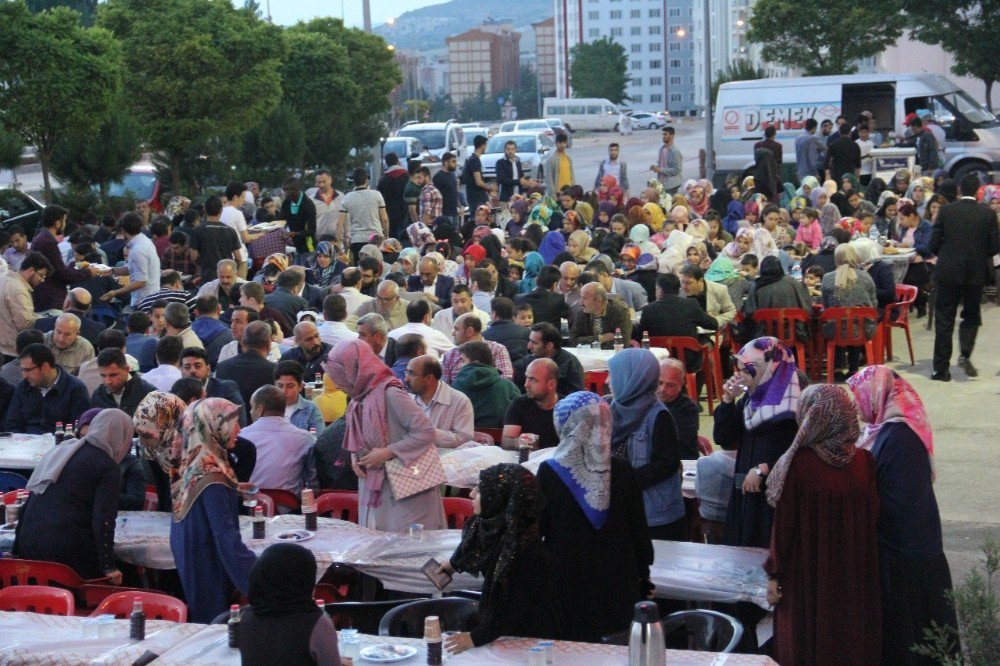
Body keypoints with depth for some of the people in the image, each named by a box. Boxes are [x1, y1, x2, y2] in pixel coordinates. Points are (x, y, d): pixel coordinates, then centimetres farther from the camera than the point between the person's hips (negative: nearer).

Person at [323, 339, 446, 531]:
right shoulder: (358, 401, 10)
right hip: (373, 489, 8)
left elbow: (426, 432, -19)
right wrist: (355, 459, 1)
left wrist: (386, 453, -20)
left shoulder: (390, 394, -16)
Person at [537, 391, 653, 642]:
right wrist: (643, 577, 13)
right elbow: (639, 530, 3)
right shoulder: (623, 471, -4)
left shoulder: (549, 472, -12)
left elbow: (535, 527, -3)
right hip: (619, 583, 3)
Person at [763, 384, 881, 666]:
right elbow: (873, 516, 0)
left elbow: (784, 523, -12)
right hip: (856, 574, 3)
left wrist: (775, 573, -4)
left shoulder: (799, 463, -16)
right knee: (852, 640, 16)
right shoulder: (864, 460, -6)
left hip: (809, 573, -3)